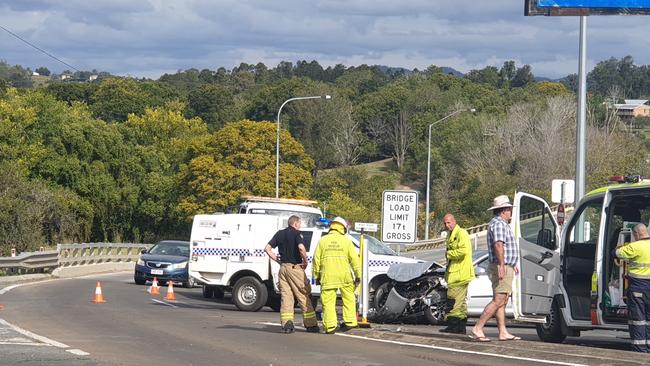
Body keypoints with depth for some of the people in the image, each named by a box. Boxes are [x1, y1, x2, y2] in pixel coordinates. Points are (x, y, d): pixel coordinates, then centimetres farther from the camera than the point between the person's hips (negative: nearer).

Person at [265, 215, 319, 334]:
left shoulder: (280, 234, 11)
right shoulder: (297, 234, -7)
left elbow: (267, 248, 8)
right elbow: (301, 247, -24)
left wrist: (277, 259, 10)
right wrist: (305, 261, -11)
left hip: (283, 267, 5)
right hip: (295, 267, -5)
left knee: (285, 296, 6)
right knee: (304, 296, 2)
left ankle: (286, 323, -4)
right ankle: (310, 325, 4)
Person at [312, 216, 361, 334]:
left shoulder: (323, 241, 6)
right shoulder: (346, 241, 3)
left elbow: (316, 259, 6)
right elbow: (355, 259, 1)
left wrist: (316, 276, 13)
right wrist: (358, 275, 7)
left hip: (327, 276, 0)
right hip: (344, 276, 0)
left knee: (328, 301, 2)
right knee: (348, 298, 16)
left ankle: (330, 326, -2)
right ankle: (349, 321, 15)